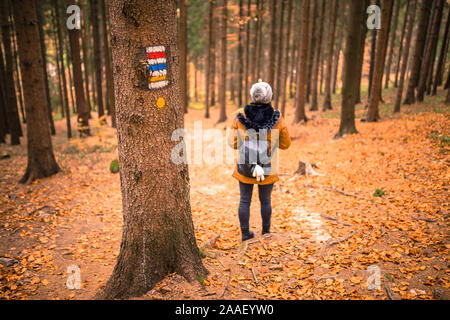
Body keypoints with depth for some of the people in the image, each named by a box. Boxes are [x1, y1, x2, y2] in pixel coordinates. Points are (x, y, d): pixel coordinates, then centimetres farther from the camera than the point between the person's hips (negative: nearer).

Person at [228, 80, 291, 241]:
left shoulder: (240, 116, -9)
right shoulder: (277, 118, -9)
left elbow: (233, 143, -4)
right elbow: (285, 144, 1)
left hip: (244, 167, 0)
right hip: (268, 169, 0)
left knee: (244, 200, 14)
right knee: (265, 201, 17)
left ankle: (245, 233, 24)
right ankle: (266, 232, 33)